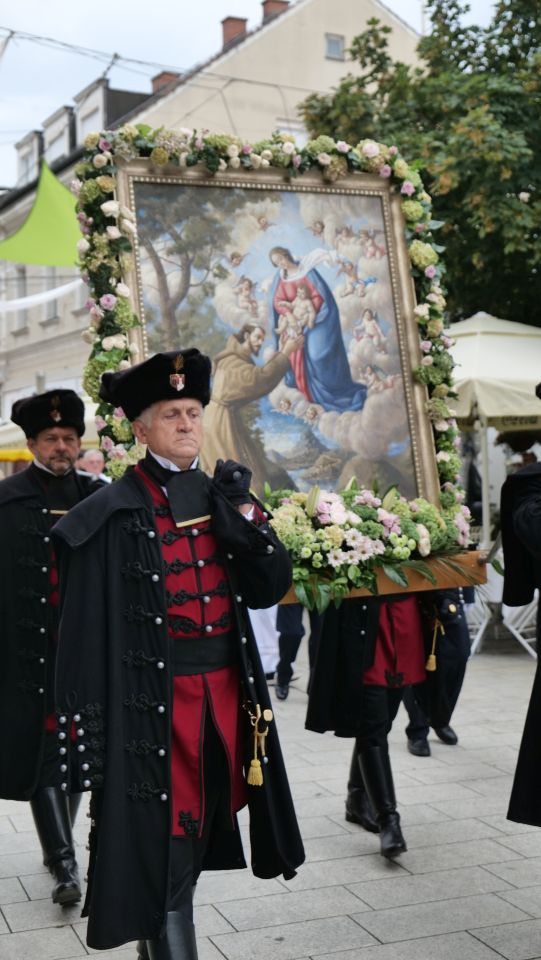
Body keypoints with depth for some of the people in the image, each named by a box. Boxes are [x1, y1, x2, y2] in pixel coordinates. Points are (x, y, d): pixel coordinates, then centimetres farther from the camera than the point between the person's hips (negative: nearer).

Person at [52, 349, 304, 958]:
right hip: (153, 702, -6)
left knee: (196, 832, 18)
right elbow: (86, 628, -10)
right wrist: (92, 735, -12)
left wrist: (243, 510, -8)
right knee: (162, 846, 0)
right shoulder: (114, 515, -9)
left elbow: (270, 588, 6)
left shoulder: (219, 497, 9)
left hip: (226, 692, 6)